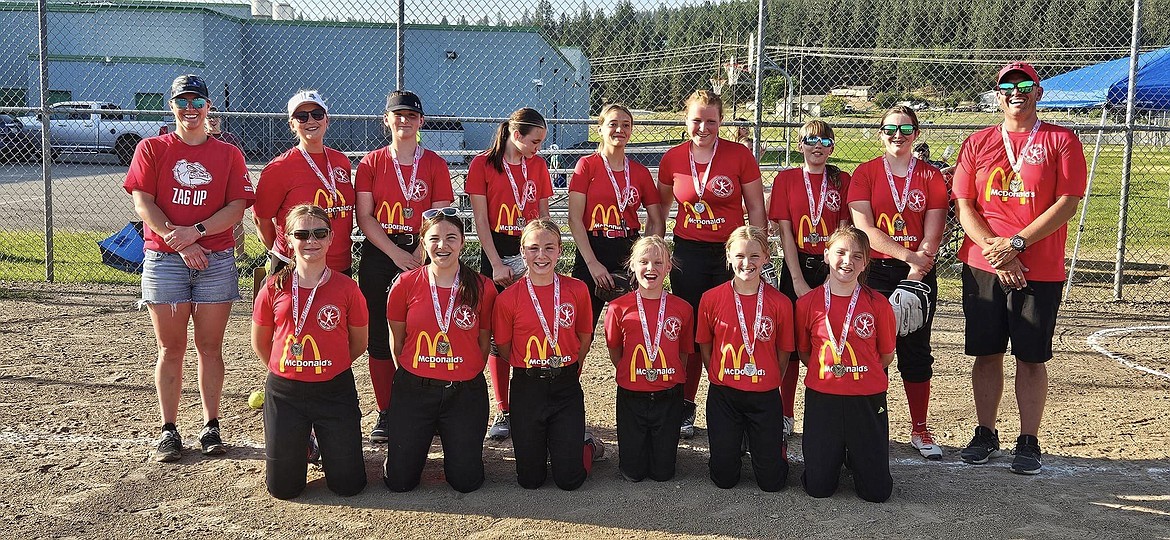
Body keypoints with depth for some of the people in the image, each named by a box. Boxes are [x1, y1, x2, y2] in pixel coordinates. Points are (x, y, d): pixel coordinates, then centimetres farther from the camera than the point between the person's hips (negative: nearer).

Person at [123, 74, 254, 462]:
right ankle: (169, 430, 11)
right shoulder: (151, 149, 7)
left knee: (210, 347, 4)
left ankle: (211, 427, 13)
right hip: (163, 260, 0)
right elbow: (143, 203, -2)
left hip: (217, 259, 1)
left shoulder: (228, 154, 9)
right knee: (171, 349, 4)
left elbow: (237, 208, -1)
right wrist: (178, 241, -13)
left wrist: (196, 232, -15)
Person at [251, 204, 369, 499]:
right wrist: (285, 369, 9)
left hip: (335, 390, 0)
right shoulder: (274, 288, -3)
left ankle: (325, 443, 33)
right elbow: (260, 343, 11)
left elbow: (359, 342, 8)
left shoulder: (346, 288, -5)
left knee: (348, 485, 2)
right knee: (283, 487, 5)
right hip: (284, 392, 1)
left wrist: (330, 366, 10)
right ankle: (300, 444, 36)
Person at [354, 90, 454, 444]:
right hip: (378, 255, 1)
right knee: (379, 336, 2)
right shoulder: (371, 163, 6)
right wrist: (396, 255, -11)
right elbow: (364, 217, -1)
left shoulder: (435, 165, 5)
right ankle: (385, 413, 12)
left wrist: (417, 258, -13)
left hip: (422, 256, -1)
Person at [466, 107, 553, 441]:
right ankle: (503, 412, 7)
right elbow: (480, 220, -4)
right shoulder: (483, 164, -2)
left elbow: (543, 214, 13)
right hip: (497, 254, -3)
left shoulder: (538, 165, 9)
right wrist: (497, 264, -10)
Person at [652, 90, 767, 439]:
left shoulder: (740, 155, -4)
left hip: (730, 252, -2)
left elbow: (756, 208, 1)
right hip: (687, 253, 2)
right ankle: (685, 407, 19)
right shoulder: (673, 159, 3)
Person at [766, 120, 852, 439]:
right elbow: (784, 231, -2)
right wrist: (798, 280, -9)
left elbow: (843, 231, 1)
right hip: (796, 267, 0)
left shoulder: (842, 181, 5)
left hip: (832, 268, 1)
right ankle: (786, 416, 11)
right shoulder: (786, 179, 3)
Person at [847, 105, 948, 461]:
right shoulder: (866, 173, 2)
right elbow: (864, 229, -8)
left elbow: (931, 238, -3)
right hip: (875, 271, -1)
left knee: (916, 350, 6)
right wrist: (907, 255, -16)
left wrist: (913, 280, -14)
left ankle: (920, 430, 16)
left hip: (919, 275, 1)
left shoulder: (931, 177, 4)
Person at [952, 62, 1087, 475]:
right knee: (986, 353, 8)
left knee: (1031, 357, 3)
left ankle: (1028, 442, 13)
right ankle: (986, 435, 20)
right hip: (982, 267, 2)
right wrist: (993, 248, -11)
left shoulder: (1062, 142, 1)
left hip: (1041, 271, -2)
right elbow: (964, 206, 4)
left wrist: (1016, 243, -15)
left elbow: (1067, 204, -7)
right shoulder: (977, 143, 9)